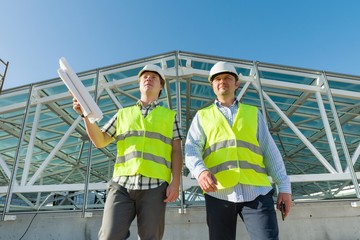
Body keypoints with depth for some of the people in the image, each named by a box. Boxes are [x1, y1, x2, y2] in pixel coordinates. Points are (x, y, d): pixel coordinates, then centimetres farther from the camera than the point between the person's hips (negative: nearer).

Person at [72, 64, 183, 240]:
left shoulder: (170, 115, 16)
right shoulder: (123, 113, 21)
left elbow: (176, 151, 8)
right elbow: (99, 141, 16)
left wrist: (175, 182, -5)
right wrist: (86, 115, 3)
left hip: (154, 185, -1)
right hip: (122, 183, 2)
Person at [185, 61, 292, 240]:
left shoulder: (253, 113, 18)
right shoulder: (202, 116, 14)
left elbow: (270, 152, 13)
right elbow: (191, 149, 0)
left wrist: (284, 186, 5)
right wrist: (200, 171, -21)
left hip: (257, 192, 1)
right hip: (219, 193, 0)